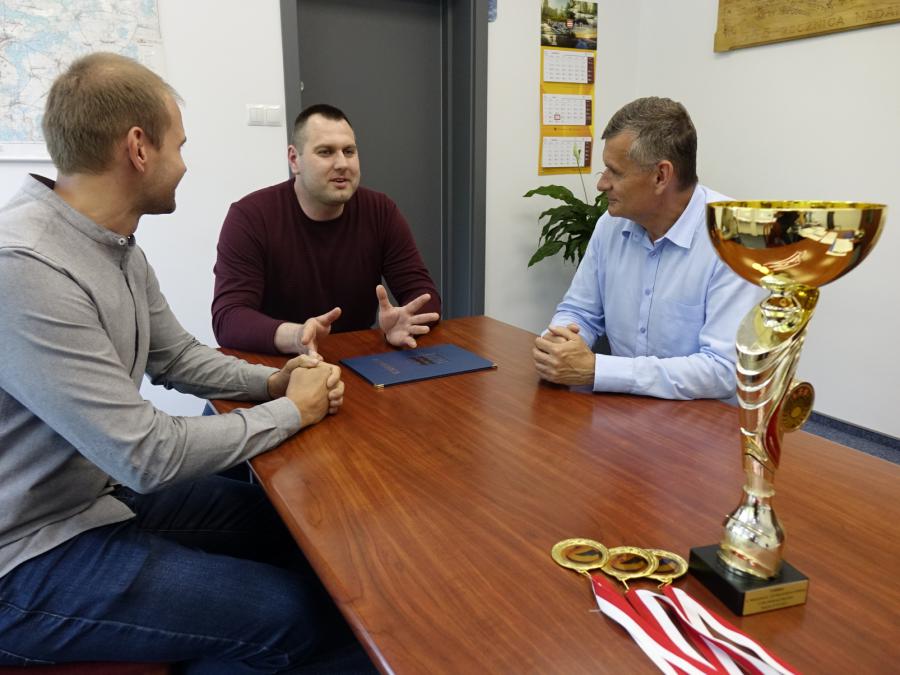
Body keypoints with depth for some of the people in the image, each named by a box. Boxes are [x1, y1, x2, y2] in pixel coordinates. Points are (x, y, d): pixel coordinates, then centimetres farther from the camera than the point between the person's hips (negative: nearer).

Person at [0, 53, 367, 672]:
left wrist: (273, 381, -4)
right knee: (298, 617, -12)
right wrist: (292, 411, -15)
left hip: (105, 489, 9)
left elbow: (177, 357, 13)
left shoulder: (117, 246, 1)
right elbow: (149, 454, -29)